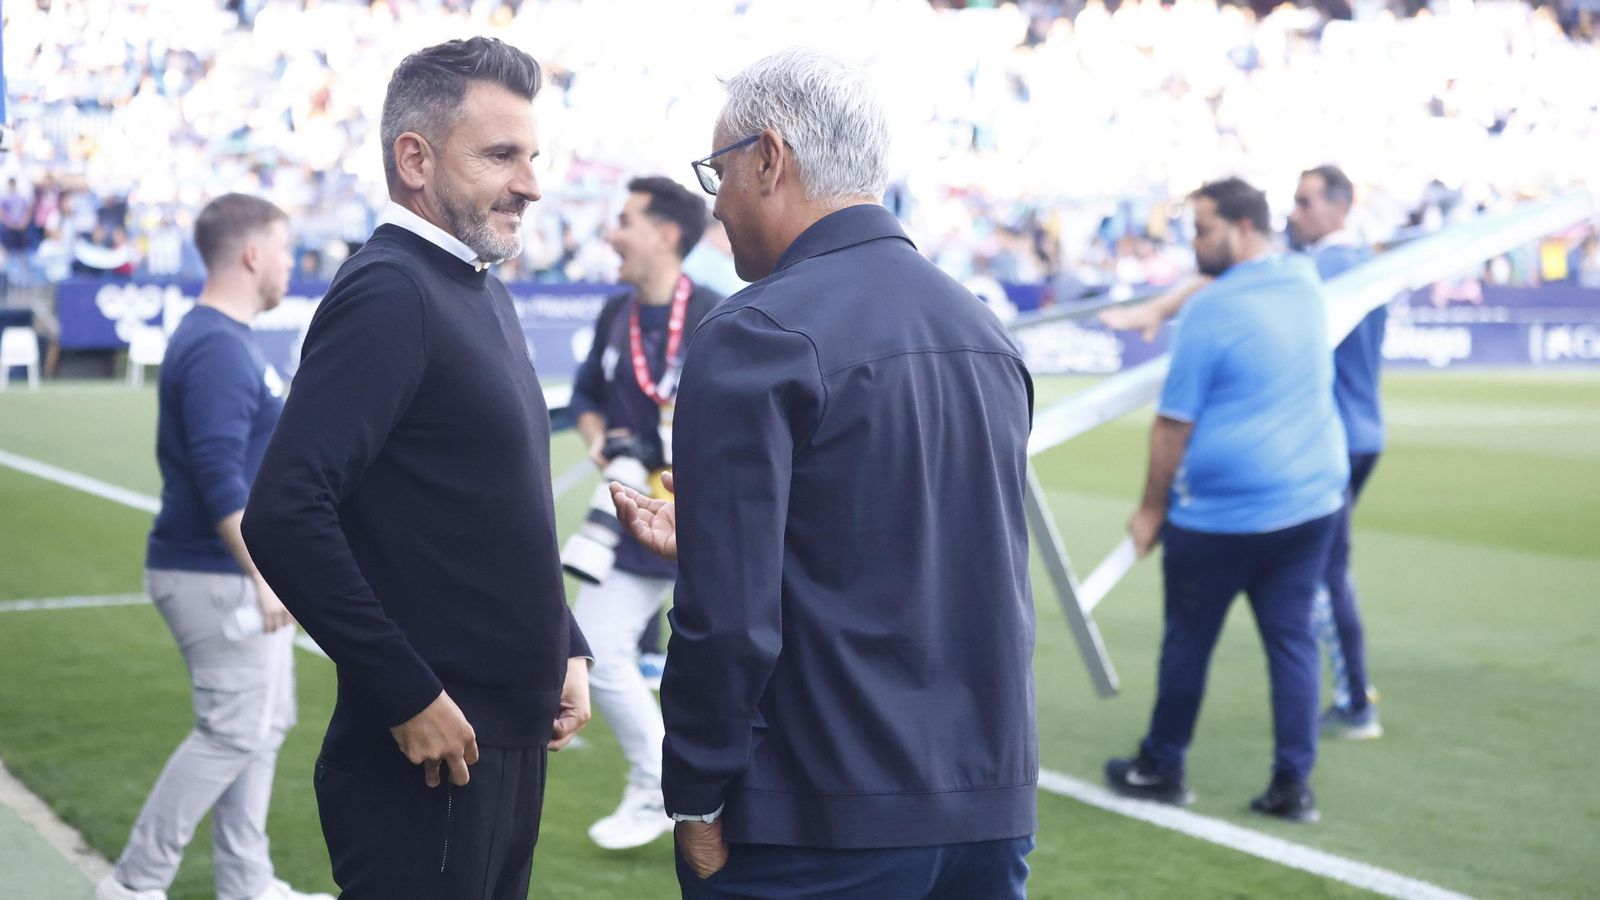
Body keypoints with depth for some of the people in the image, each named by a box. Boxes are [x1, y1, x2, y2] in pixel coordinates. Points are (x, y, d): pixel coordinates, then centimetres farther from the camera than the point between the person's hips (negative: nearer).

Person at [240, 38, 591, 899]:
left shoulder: (481, 294, 14)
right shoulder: (387, 292, -16)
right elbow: (284, 516, -24)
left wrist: (565, 649, 11)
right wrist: (409, 695, -21)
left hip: (510, 746, 9)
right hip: (432, 756, -9)